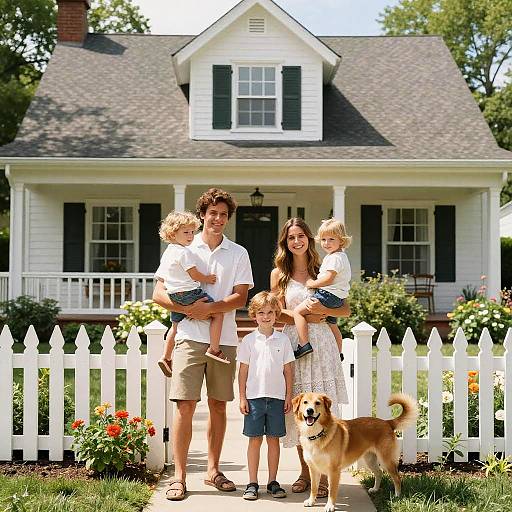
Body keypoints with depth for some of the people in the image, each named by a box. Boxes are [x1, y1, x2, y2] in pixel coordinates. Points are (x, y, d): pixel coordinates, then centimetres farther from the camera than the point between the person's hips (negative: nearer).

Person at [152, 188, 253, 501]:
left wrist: (208, 308, -15)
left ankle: (213, 470, 21)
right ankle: (179, 476, -1)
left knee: (218, 405, 9)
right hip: (190, 337, -2)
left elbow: (240, 298, -2)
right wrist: (188, 309, -16)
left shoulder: (238, 254, 8)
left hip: (225, 339, 2)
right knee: (185, 405, -6)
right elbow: (160, 293, 0)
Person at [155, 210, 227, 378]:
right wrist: (207, 279, 0)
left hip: (174, 295, 10)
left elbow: (160, 276, 22)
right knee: (218, 313, -7)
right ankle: (214, 349, -10)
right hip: (189, 292, -10)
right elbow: (194, 274, -16)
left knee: (176, 324, 24)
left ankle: (165, 357, 27)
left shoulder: (167, 252, 16)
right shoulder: (184, 252, -15)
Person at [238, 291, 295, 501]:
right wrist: (242, 397, -1)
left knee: (274, 439, 6)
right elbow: (243, 370, 3)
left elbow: (288, 370, 7)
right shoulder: (249, 340, 2)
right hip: (254, 396, -1)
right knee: (255, 439, 2)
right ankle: (252, 483, 8)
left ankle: (273, 482, 14)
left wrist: (288, 396, 4)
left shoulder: (283, 339, 5)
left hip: (277, 396, 1)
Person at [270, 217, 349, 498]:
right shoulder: (279, 273, 9)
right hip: (293, 341, 0)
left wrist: (321, 309, -10)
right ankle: (305, 470, 15)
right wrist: (305, 316, -9)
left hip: (321, 342, 0)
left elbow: (346, 309, 7)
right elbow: (277, 314, 5)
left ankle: (324, 474, 1)